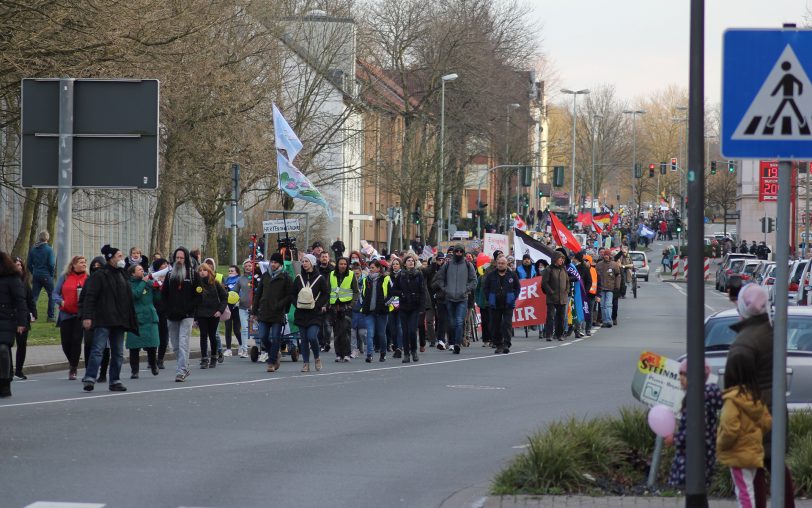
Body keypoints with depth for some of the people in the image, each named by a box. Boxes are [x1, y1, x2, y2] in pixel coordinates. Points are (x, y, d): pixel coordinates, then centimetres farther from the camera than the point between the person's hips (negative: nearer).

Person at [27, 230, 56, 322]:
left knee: (34, 296, 7)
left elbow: (29, 264, 6)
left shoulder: (33, 249, 3)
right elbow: (52, 264, -14)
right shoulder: (48, 249, -11)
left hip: (36, 276, 4)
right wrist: (51, 274, 2)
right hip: (46, 276, -4)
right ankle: (51, 317, 6)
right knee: (51, 296, 8)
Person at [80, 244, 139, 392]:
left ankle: (115, 381, 15)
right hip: (103, 321, -8)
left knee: (118, 352, 9)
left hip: (119, 321, 8)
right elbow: (89, 297, -12)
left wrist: (131, 321, 19)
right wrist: (87, 316, -20)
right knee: (98, 349, -14)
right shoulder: (100, 275, -7)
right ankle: (90, 379, -16)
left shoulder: (122, 275, 17)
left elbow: (128, 300, 22)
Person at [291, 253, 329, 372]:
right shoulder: (298, 278, 10)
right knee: (304, 339, 3)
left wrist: (318, 305, -9)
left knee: (312, 336, -16)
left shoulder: (320, 278, -1)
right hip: (301, 314, 4)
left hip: (315, 314, -4)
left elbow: (326, 294, 2)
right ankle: (306, 363, 10)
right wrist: (297, 304, 0)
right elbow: (293, 294, 16)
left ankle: (317, 357, 8)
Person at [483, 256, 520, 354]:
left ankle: (506, 344, -12)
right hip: (495, 305, 2)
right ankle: (498, 345, 14)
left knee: (507, 324, -10)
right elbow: (485, 288, 9)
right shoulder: (490, 275, 4)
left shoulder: (512, 275, 4)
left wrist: (513, 298, -1)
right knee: (495, 326, 5)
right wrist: (489, 299, -1)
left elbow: (517, 287, 11)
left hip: (508, 305, -2)